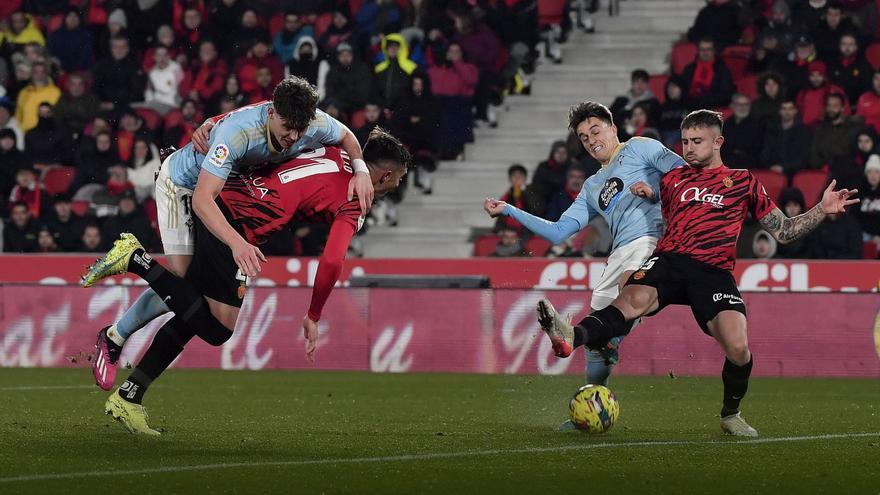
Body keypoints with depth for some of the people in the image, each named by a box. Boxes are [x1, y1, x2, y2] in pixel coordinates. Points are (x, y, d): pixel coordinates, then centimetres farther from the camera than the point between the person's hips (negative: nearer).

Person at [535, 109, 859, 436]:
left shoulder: (743, 182, 20)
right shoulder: (673, 179, 26)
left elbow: (783, 232, 20)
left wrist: (822, 211, 8)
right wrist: (647, 195, 16)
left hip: (714, 271, -1)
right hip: (668, 260, 1)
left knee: (738, 349, -22)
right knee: (633, 298, -34)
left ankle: (730, 415, 8)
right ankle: (572, 338, -62)